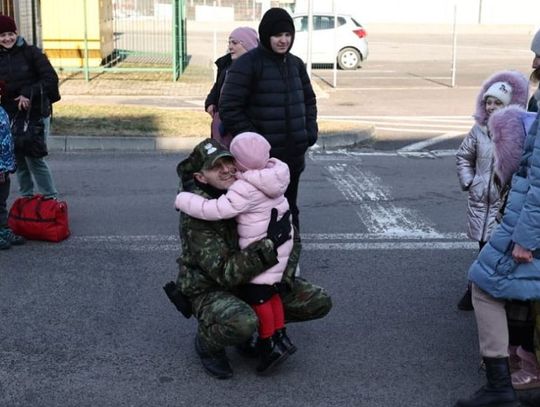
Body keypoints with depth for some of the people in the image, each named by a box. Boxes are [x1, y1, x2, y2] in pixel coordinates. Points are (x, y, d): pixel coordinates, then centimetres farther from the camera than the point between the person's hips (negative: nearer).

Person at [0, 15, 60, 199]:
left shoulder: (31, 52, -4)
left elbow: (51, 79, -9)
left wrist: (29, 94, -18)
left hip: (35, 115, -4)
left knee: (34, 159, -7)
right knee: (19, 161, 10)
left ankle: (51, 198, 4)